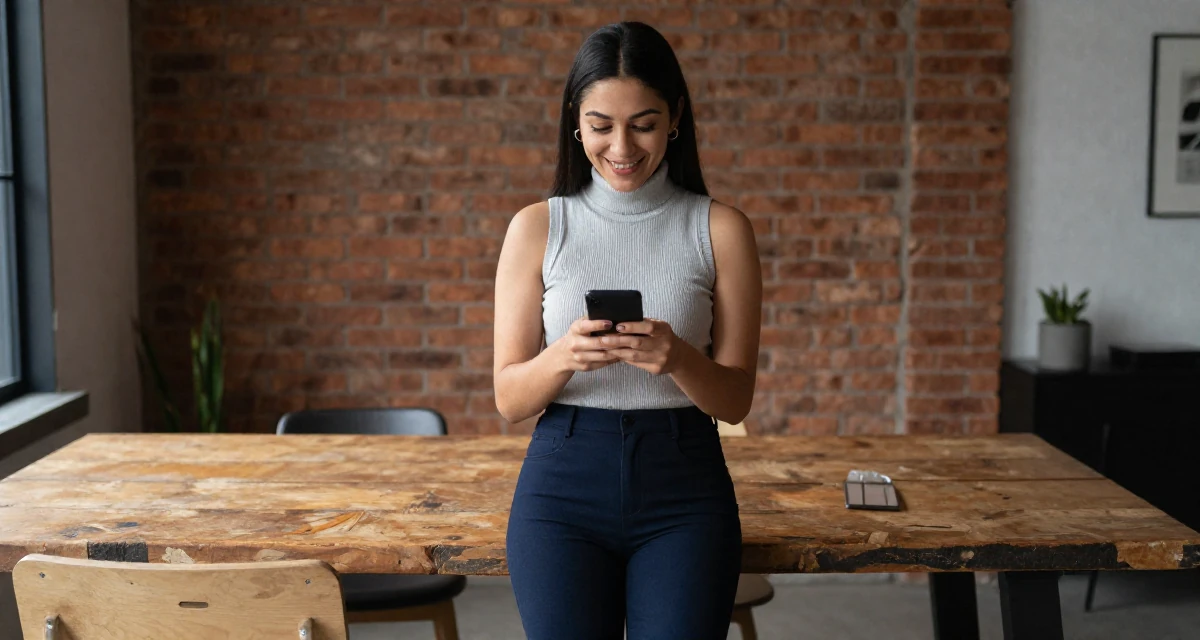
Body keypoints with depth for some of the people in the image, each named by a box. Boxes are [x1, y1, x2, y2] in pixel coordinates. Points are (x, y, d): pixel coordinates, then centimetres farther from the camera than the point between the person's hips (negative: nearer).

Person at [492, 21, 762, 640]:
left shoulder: (721, 229, 0)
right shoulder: (537, 227, 1)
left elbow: (736, 401, 0)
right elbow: (508, 398, 0)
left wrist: (678, 359, -20)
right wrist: (563, 355, -21)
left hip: (684, 494, 0)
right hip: (563, 481, 0)